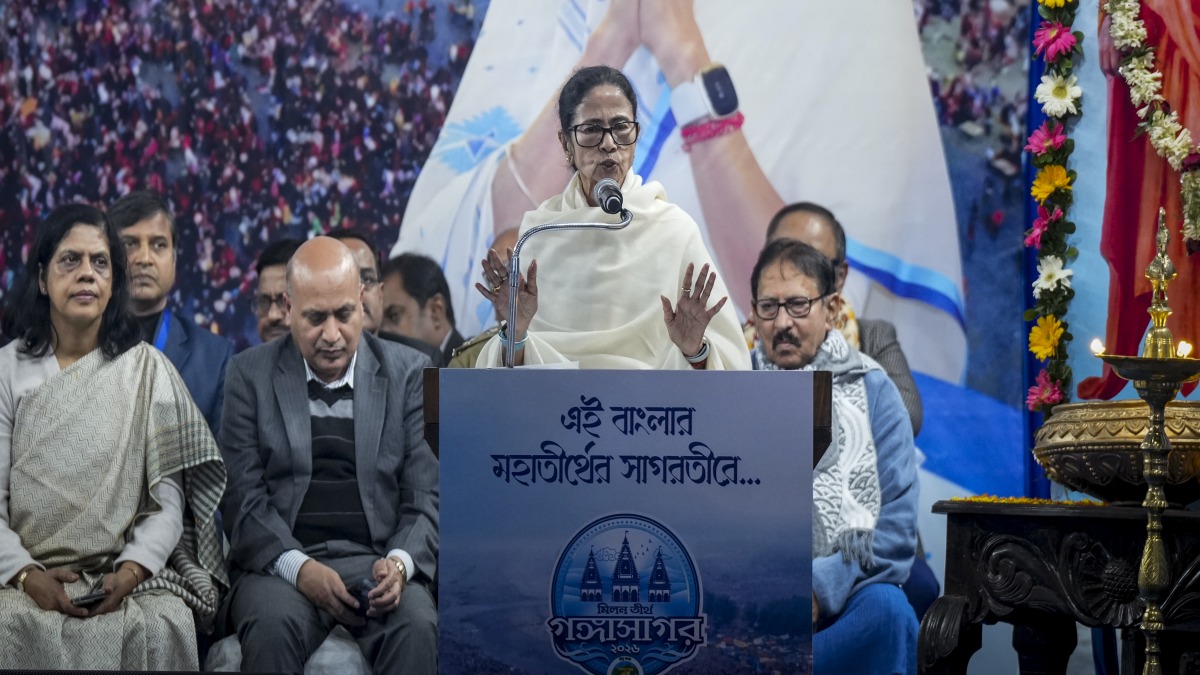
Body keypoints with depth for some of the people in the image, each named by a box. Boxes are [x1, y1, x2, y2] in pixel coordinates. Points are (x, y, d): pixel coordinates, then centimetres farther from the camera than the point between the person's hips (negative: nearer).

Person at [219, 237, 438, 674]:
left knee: (416, 627, -31)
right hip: (281, 560, 0)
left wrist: (401, 562, -15)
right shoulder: (250, 374, 8)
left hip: (376, 559, 1)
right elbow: (243, 497, 1)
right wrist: (299, 568, -16)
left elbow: (426, 496, 6)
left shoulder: (408, 373, 9)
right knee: (271, 626, -34)